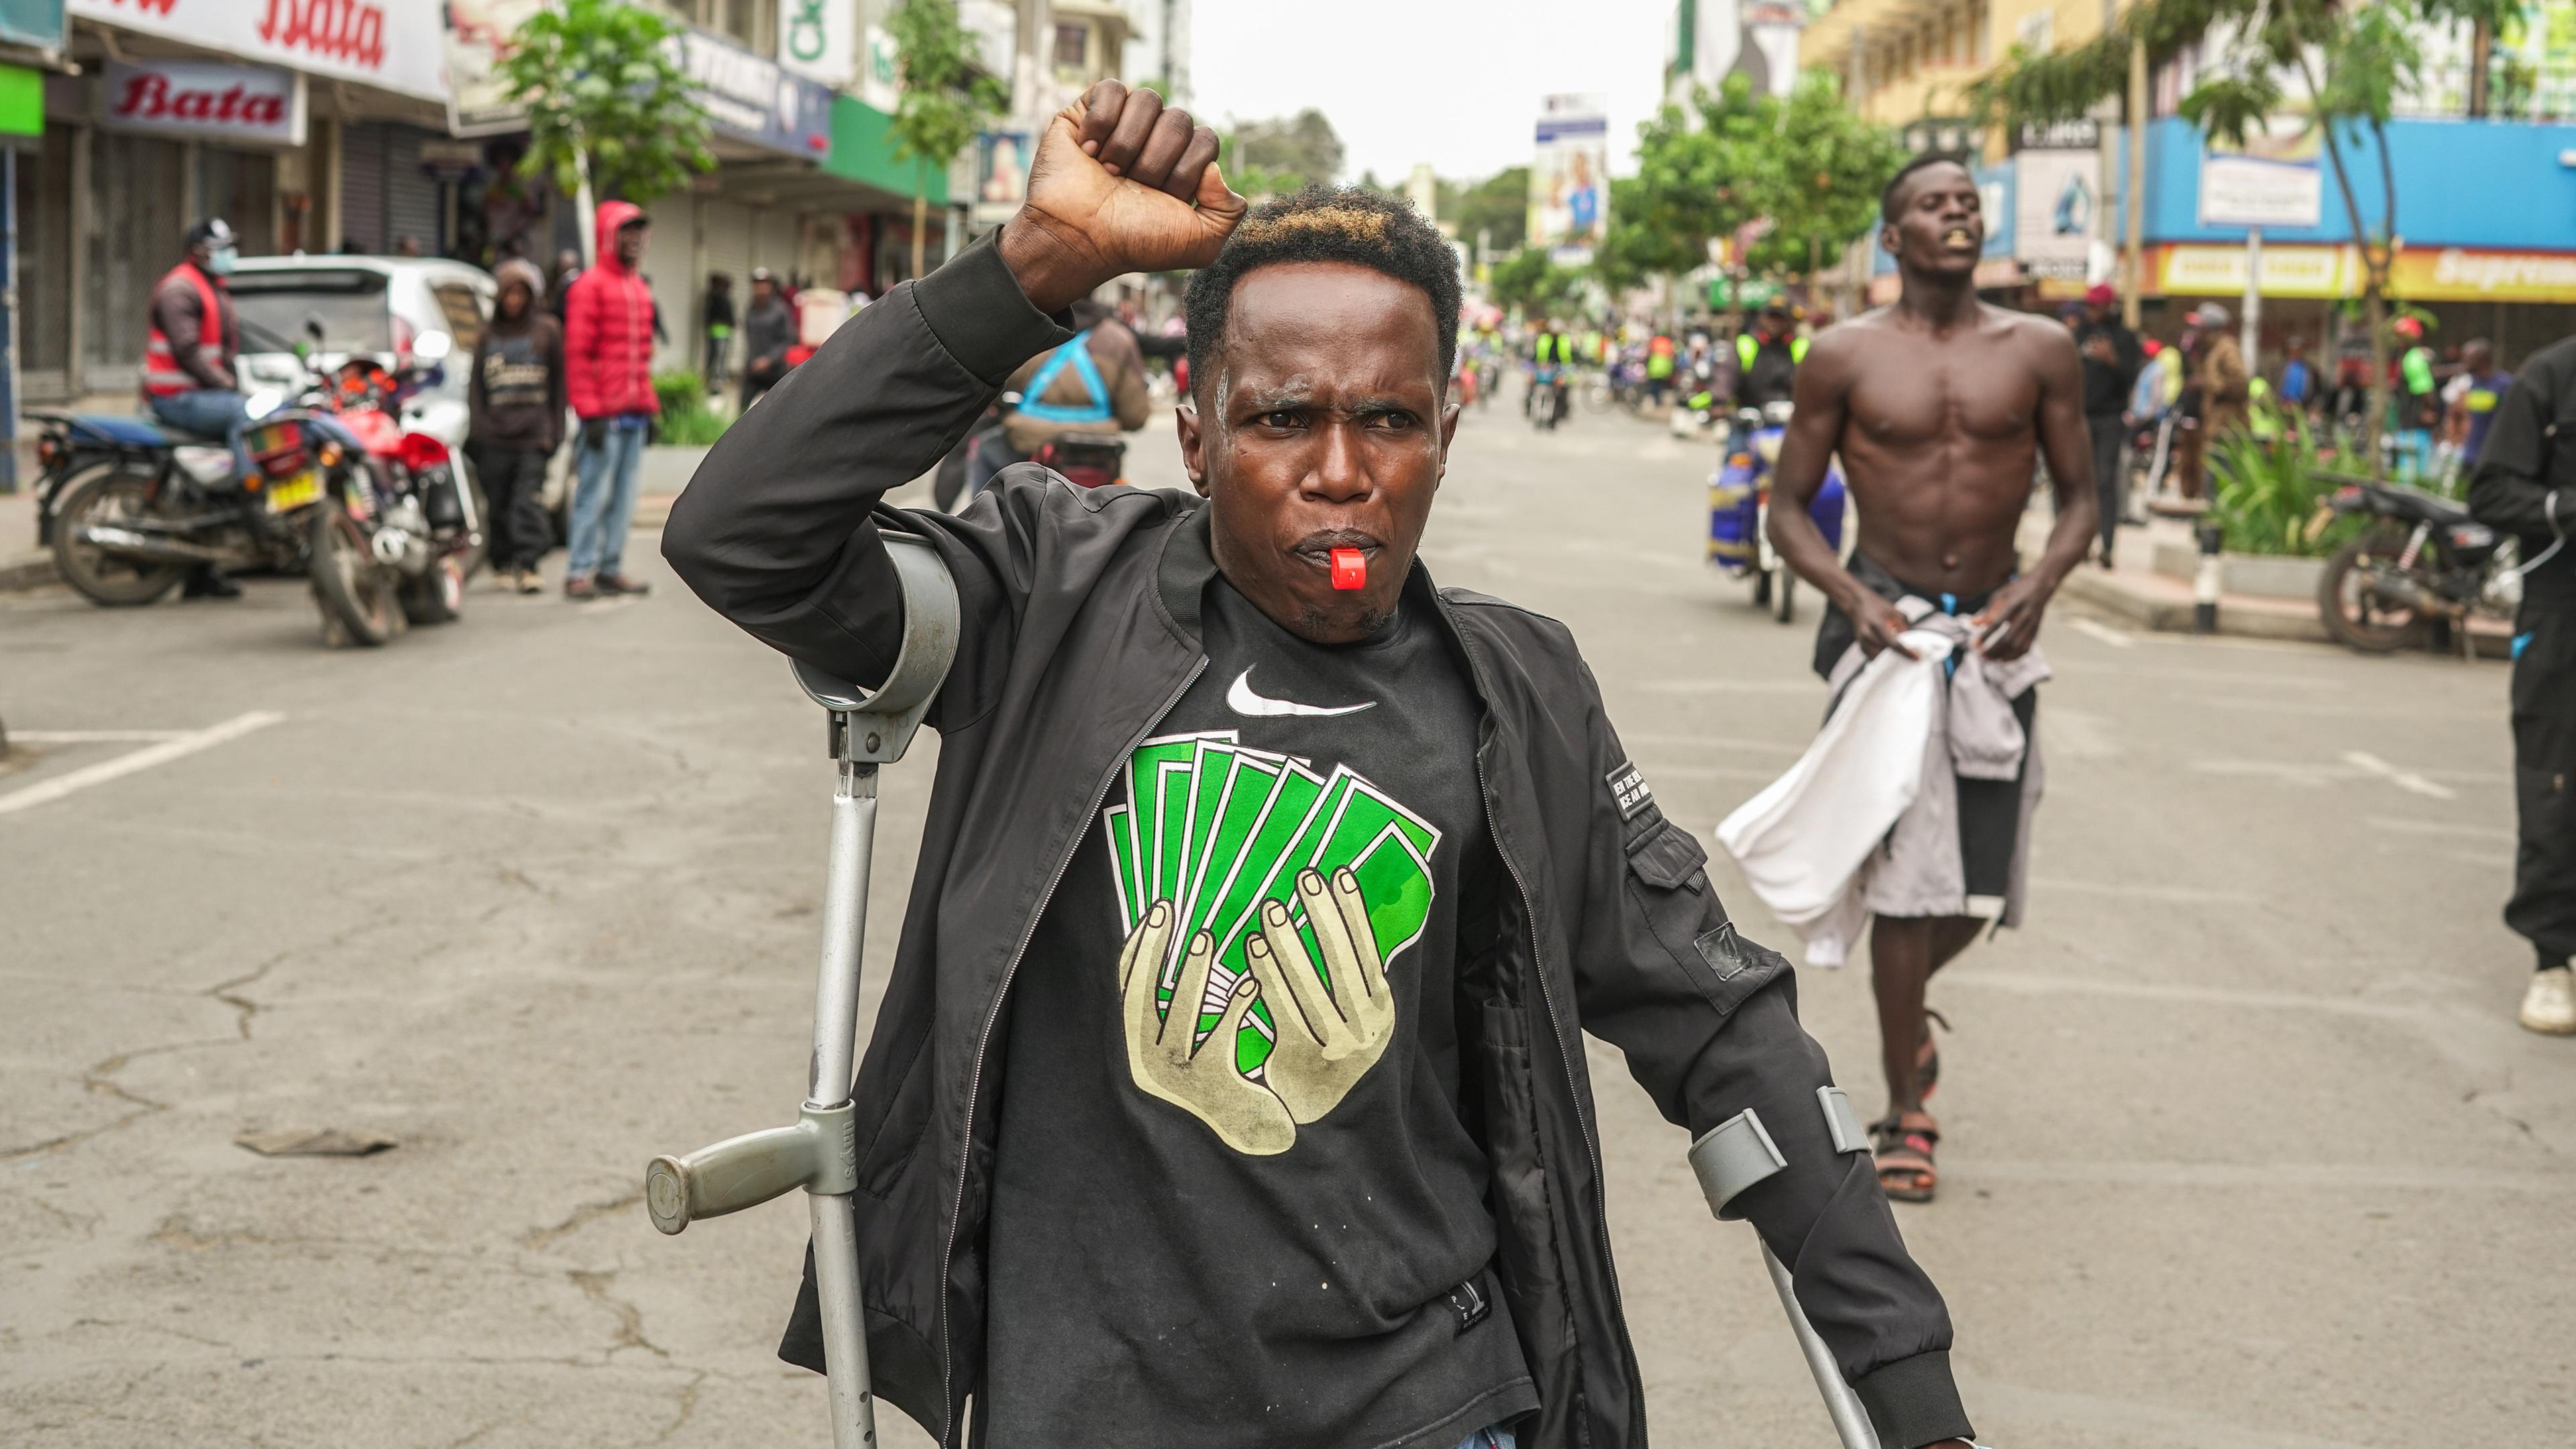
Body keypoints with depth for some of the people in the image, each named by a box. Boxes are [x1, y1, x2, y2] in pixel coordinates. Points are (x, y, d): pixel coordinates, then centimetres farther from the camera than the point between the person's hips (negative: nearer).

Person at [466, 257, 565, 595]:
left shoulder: (547, 330, 9)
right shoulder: (489, 333, 15)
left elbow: (559, 384, 8)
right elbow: (476, 385, 14)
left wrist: (553, 431, 2)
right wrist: (475, 428, 3)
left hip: (533, 437, -2)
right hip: (494, 437, 2)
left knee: (529, 501, -12)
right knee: (499, 505, 4)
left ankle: (527, 566, -15)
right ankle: (502, 564, 14)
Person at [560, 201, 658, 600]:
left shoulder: (640, 289, 19)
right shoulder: (590, 286, -6)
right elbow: (577, 354, -11)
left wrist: (649, 406, 18)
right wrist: (590, 412, -16)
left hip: (635, 414, 8)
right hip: (606, 415, -8)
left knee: (625, 496, 8)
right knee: (595, 493, -7)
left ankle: (611, 568, 14)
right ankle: (579, 573, -3)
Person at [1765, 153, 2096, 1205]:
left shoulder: (2040, 351, 3)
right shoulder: (1846, 357, -2)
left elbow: (2077, 497, 7)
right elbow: (1787, 507, 1)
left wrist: (2037, 587, -13)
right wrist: (1852, 598, -15)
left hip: (1994, 630, 3)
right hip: (1884, 622, -2)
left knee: (1983, 887, 6)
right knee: (1906, 869, -6)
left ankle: (1907, 999, 40)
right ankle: (1906, 1115, 5)